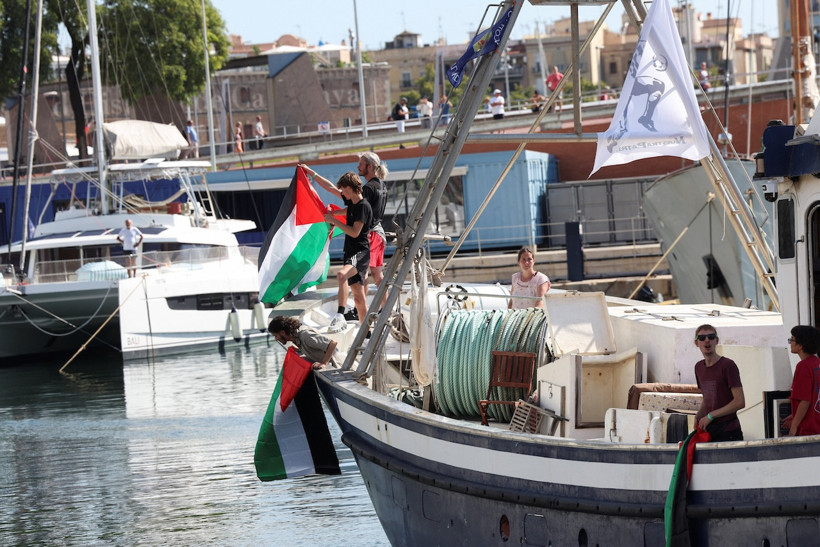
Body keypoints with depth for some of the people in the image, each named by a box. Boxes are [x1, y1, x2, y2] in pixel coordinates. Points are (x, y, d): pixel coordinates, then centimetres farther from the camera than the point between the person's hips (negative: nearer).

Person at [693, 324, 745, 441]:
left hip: (728, 432, -6)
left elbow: (740, 402, -14)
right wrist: (698, 415, 4)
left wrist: (710, 416, -12)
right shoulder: (699, 367, 12)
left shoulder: (727, 365, -10)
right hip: (708, 430, 6)